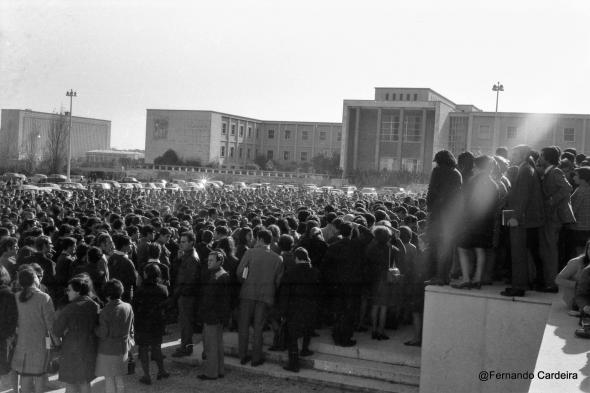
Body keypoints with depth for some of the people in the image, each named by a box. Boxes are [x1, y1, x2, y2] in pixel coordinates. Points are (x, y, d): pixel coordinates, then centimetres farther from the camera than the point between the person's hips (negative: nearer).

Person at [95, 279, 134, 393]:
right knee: (119, 379, 18)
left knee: (109, 380, 6)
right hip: (123, 349, 6)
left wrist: (94, 327, 1)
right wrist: (130, 341, 21)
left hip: (108, 350, -5)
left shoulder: (106, 311, -20)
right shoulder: (128, 307, -3)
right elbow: (130, 329, 8)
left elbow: (103, 333, -15)